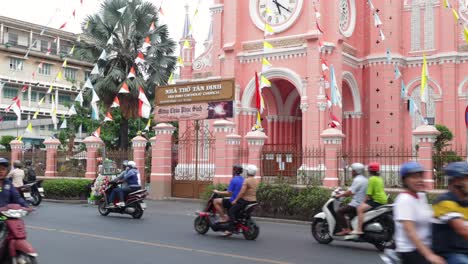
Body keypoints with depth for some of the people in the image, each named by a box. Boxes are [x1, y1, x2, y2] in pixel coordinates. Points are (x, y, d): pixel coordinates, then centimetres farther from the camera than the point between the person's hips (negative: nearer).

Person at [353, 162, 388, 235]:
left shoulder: (372, 179, -12)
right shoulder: (379, 178, 16)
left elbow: (369, 194, -16)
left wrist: (363, 201, -4)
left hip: (377, 201, -10)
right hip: (383, 199, 10)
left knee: (360, 209, -21)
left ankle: (359, 229, -28)